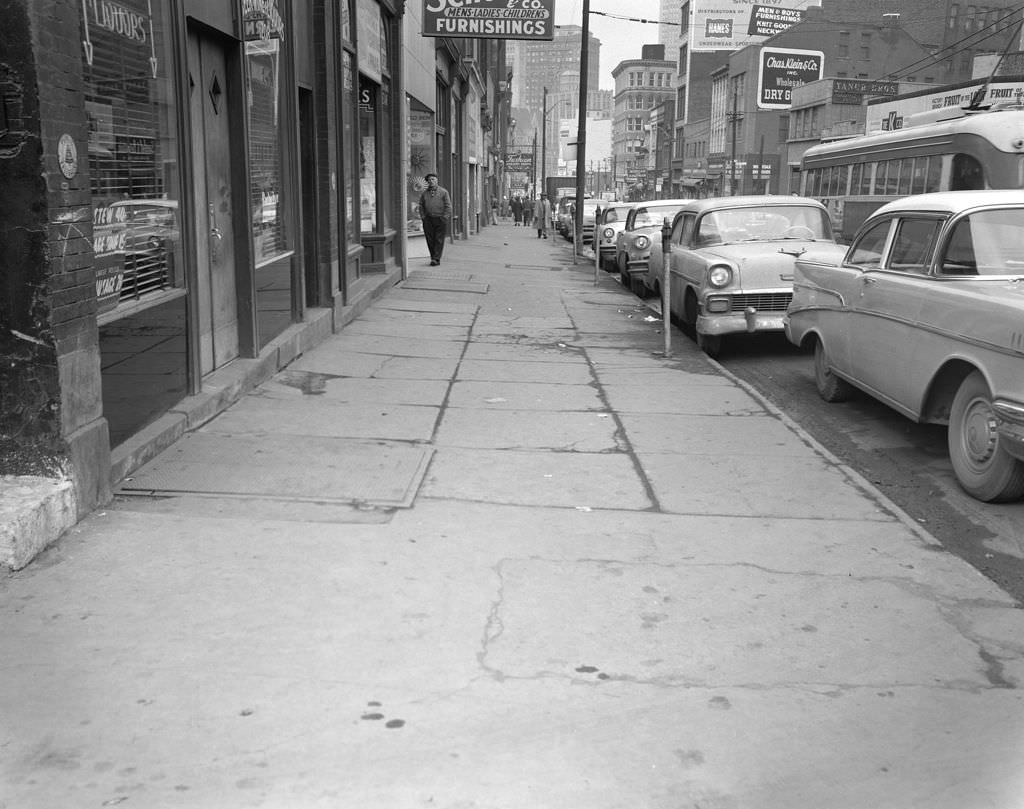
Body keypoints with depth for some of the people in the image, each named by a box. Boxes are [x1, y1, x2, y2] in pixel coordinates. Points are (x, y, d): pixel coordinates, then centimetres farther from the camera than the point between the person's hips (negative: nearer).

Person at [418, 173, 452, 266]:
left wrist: (444, 218, -6)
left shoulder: (444, 192, 3)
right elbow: (421, 206, 15)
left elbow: (448, 206, 1)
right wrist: (423, 216, 4)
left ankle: (436, 259, -6)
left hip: (440, 220, -3)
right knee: (430, 240, 3)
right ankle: (433, 257, 12)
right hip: (428, 220, 3)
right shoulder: (424, 193, 10)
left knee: (439, 240, -5)